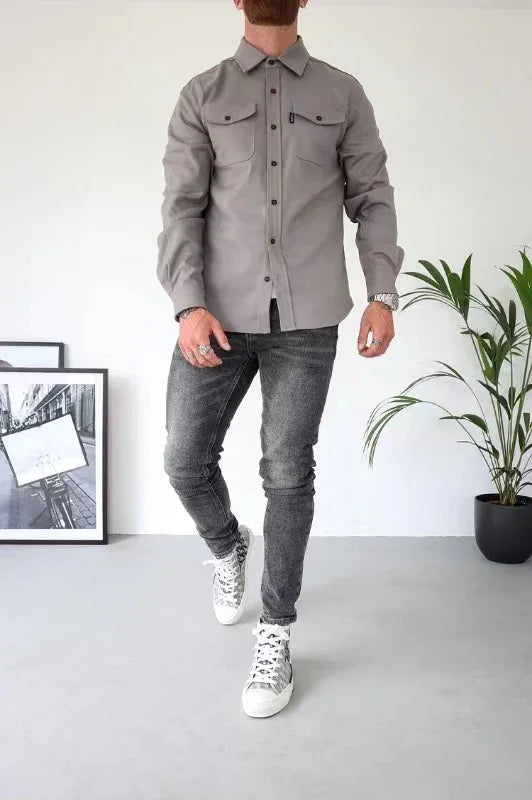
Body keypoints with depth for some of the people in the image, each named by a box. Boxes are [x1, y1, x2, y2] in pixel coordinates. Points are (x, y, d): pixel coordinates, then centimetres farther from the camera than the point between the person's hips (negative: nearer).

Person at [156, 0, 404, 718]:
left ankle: (275, 637, 16)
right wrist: (188, 304, -11)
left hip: (307, 320, -1)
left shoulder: (343, 93, 12)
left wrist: (383, 293, -1)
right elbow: (182, 205, 2)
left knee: (288, 472, 1)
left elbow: (372, 197, 10)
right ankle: (228, 547, 36)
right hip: (219, 315, 1)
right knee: (186, 461, 2)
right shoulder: (202, 95, 10)